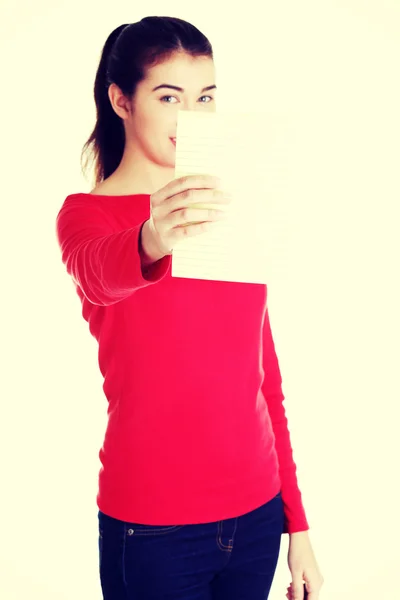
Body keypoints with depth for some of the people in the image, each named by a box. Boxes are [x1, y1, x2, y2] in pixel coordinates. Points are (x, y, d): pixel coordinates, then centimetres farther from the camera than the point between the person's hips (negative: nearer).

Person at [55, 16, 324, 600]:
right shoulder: (87, 213, -5)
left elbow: (266, 381, 9)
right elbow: (96, 274, -30)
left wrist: (297, 523, 9)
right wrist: (151, 243, -53)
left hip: (256, 516, 5)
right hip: (152, 528, -4)